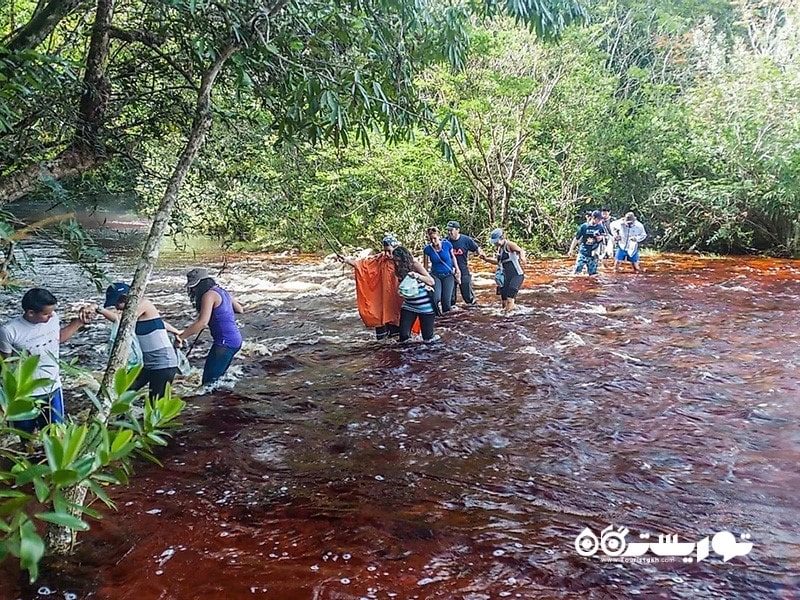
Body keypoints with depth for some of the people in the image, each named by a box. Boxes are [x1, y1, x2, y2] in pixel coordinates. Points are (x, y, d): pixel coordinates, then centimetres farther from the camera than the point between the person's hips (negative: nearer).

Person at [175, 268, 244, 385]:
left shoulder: (209, 295, -12)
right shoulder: (222, 292, 15)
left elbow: (202, 322, -23)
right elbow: (240, 310, 27)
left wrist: (181, 337, -22)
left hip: (225, 342, -10)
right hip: (236, 339, 10)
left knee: (209, 381, -11)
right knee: (217, 378, 16)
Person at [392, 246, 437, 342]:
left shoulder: (415, 265, -13)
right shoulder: (399, 269, 1)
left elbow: (432, 282, -19)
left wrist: (417, 276, -32)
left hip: (424, 306, -4)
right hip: (408, 306, 4)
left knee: (428, 338, 5)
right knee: (403, 335, -8)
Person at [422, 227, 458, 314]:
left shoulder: (447, 244, -10)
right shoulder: (428, 249, -10)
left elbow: (453, 257, 8)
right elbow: (425, 266, 1)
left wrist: (457, 269, 3)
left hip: (448, 275, 1)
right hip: (435, 275, 0)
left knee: (446, 300, -9)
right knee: (436, 298, -22)